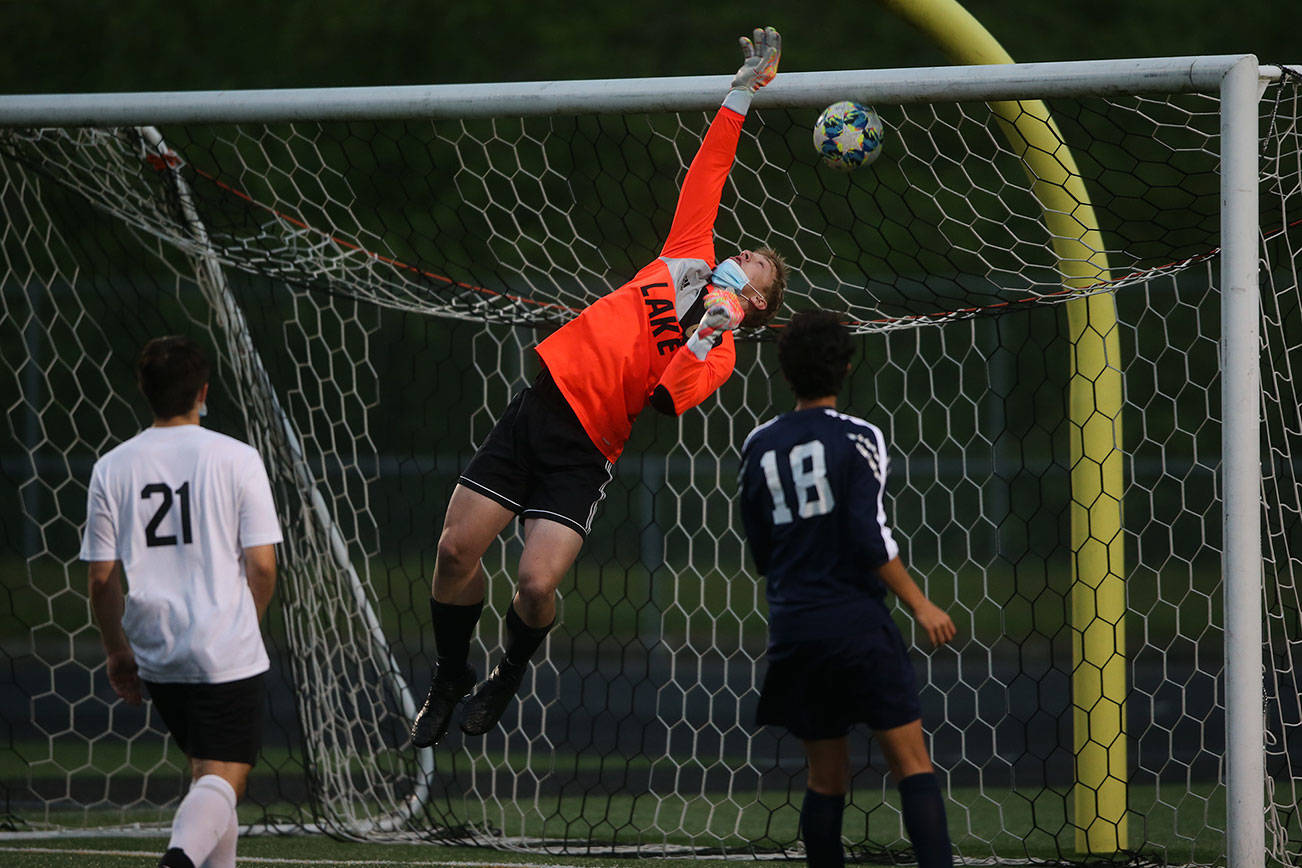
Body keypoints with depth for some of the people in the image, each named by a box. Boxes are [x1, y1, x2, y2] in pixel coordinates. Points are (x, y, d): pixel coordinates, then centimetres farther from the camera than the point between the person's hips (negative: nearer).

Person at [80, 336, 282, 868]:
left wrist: (117, 650, 16)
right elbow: (262, 565, -7)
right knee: (223, 779, -5)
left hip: (156, 655, 4)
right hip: (227, 654, -4)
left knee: (204, 769, 22)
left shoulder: (112, 468, 2)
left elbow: (102, 577, 3)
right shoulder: (237, 460, -6)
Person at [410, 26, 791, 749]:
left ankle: (508, 679, 13)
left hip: (583, 452, -4)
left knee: (536, 585, -19)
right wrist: (743, 93, 14)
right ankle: (449, 680, 19)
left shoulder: (719, 353, 4)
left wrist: (703, 337, -22)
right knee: (456, 551, -5)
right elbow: (707, 170, 17)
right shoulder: (689, 257, 15)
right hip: (541, 400, 4)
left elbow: (665, 399, -13)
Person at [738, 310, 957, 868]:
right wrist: (919, 605, -7)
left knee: (826, 779, 11)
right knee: (912, 765, -5)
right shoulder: (857, 438, -6)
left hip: (793, 628, 5)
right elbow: (871, 538, -14)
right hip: (857, 622, -5)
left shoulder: (759, 447, 9)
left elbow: (760, 553, 14)